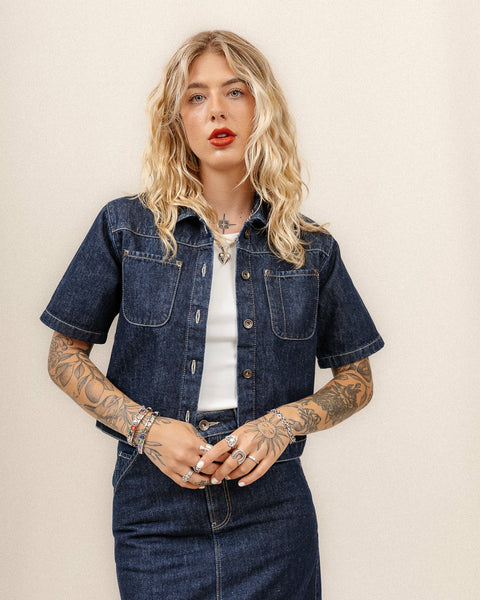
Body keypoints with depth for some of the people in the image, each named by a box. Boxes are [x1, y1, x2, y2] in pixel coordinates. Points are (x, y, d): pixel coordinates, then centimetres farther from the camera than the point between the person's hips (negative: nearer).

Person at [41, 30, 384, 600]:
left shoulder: (311, 249, 2)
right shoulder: (126, 227, 0)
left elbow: (356, 379, 9)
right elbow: (65, 357, 3)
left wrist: (286, 421, -10)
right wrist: (148, 427, -12)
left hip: (272, 512, 1)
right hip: (155, 509, 0)